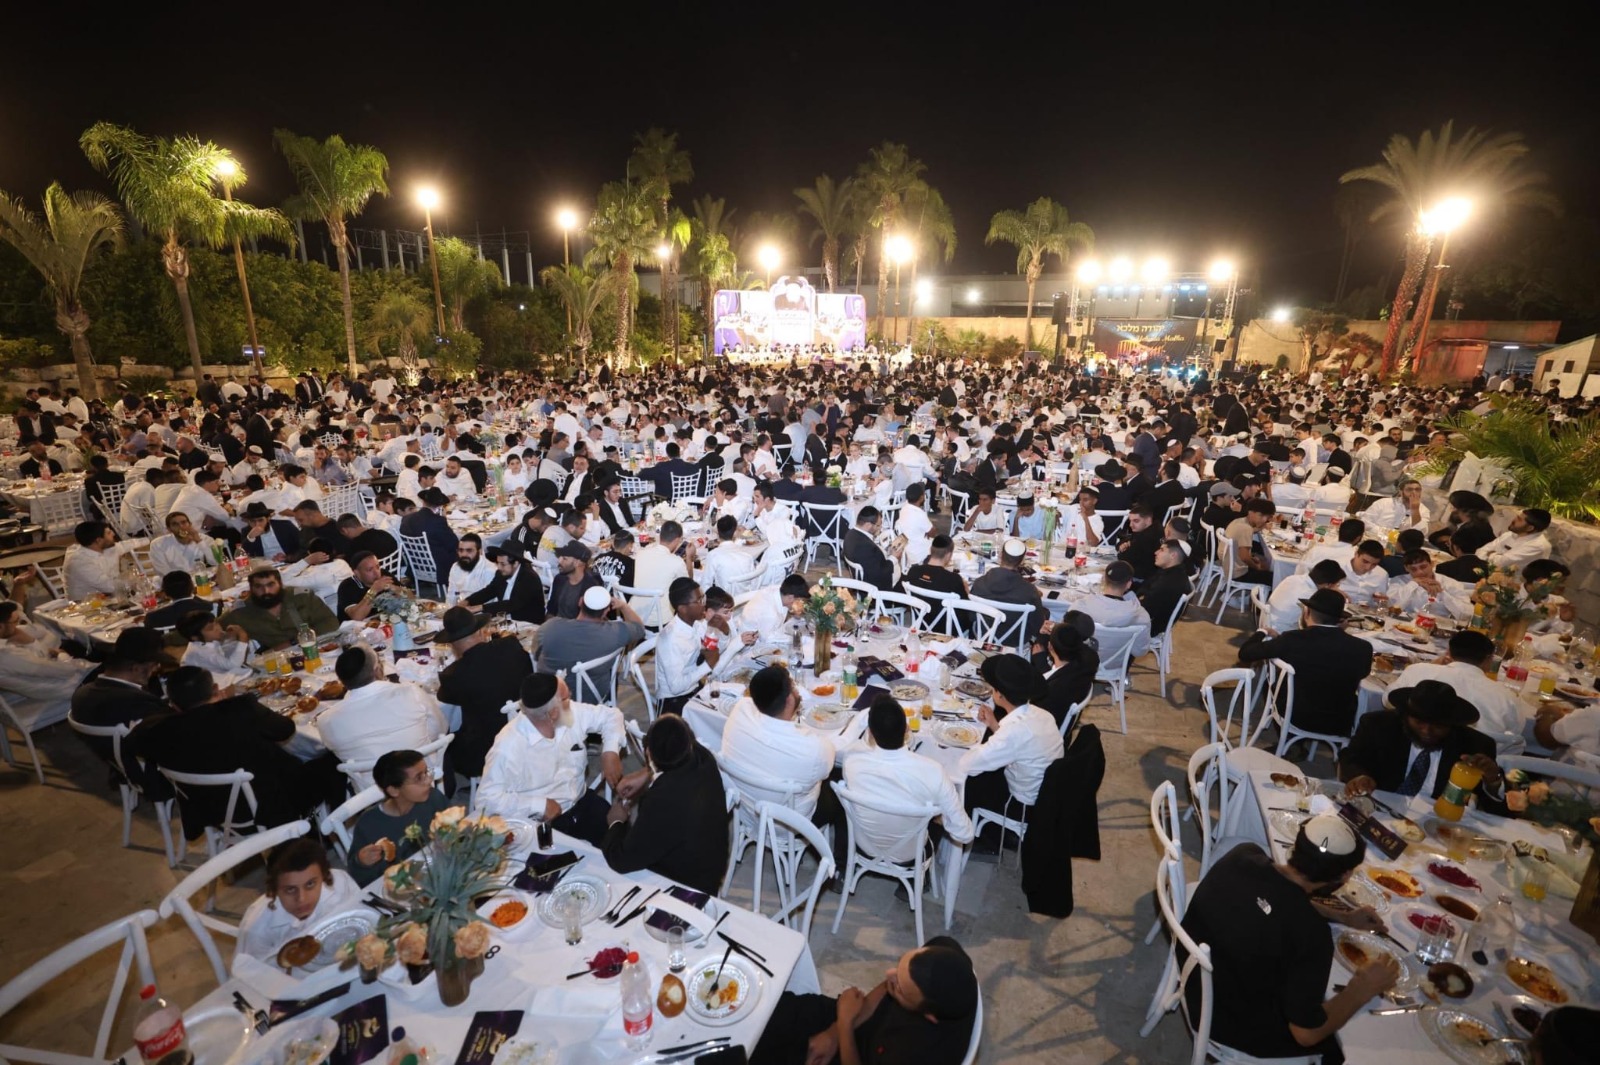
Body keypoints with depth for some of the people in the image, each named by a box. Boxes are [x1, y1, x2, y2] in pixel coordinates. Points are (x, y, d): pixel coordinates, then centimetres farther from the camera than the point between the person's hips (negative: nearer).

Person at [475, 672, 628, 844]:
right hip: (540, 821, -5)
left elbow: (610, 714, 5)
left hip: (582, 802, 5)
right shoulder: (508, 747, -22)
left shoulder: (573, 713, -7)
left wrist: (610, 751, -12)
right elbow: (487, 797, -19)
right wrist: (538, 804, -24)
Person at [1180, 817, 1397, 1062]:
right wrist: (1364, 988, -9)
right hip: (1233, 1025, -5)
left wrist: (1343, 917, 11)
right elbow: (1306, 1033, -20)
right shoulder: (1310, 934, -33)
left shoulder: (1243, 855, -16)